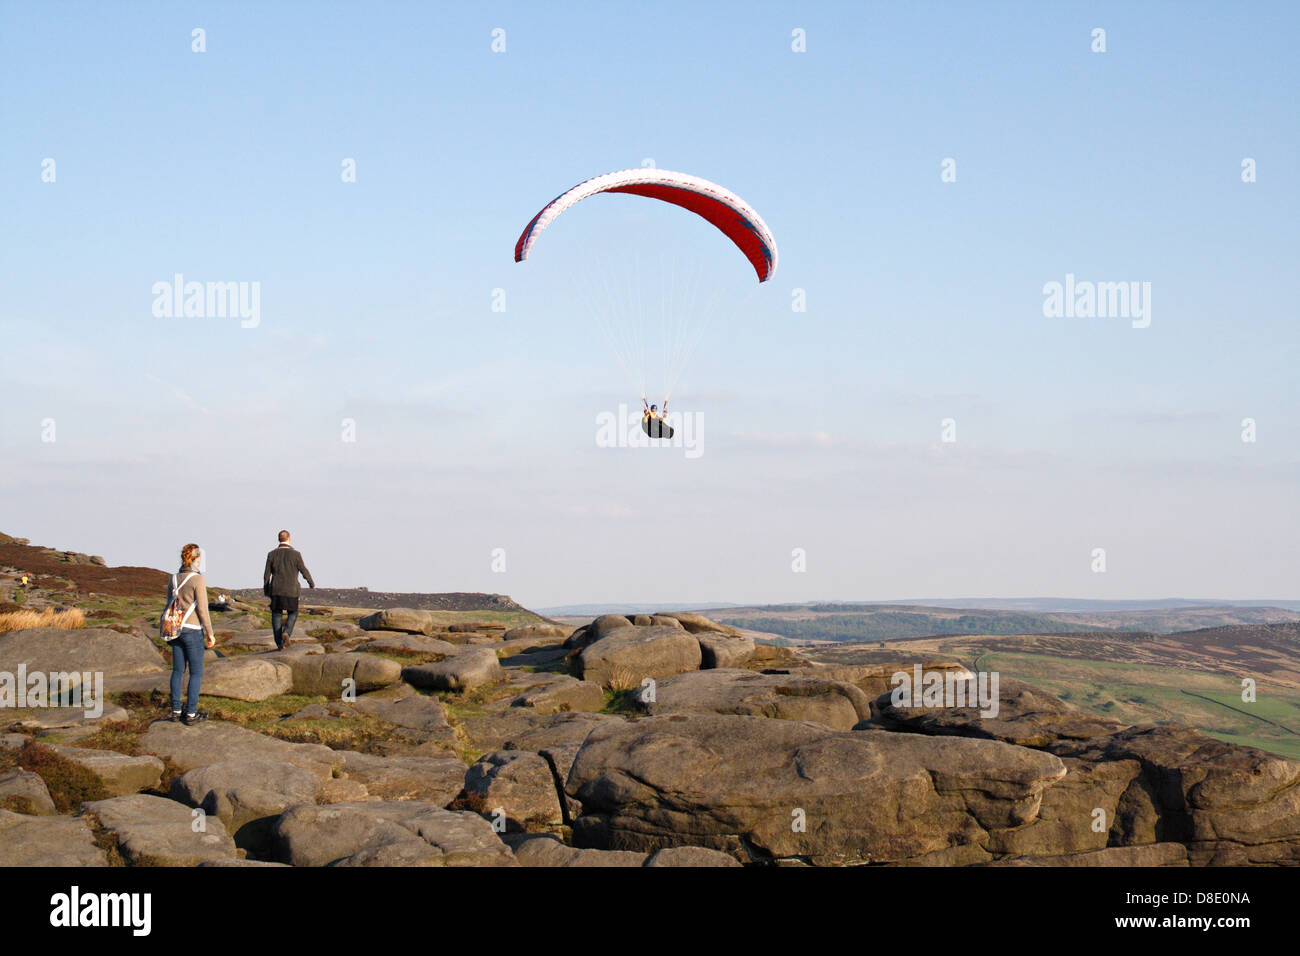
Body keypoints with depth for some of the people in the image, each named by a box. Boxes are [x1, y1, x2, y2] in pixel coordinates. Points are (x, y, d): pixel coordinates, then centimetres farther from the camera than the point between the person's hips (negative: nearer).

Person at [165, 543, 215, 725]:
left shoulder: (174, 579, 4)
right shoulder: (198, 579, -15)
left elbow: (170, 605, 11)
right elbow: (202, 609, -15)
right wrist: (210, 634, -7)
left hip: (176, 629, 6)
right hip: (192, 631, -6)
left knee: (178, 670, 13)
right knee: (196, 673, 3)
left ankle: (176, 710, 17)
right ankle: (191, 713, 3)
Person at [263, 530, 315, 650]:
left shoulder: (272, 554, -2)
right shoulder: (295, 554, -7)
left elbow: (266, 574, 1)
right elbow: (304, 571, 0)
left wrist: (266, 590, 14)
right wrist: (311, 582, 18)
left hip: (276, 590, 1)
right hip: (291, 591, -1)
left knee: (276, 615, 10)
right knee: (293, 614, 16)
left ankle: (279, 644, 6)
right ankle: (286, 632, -11)